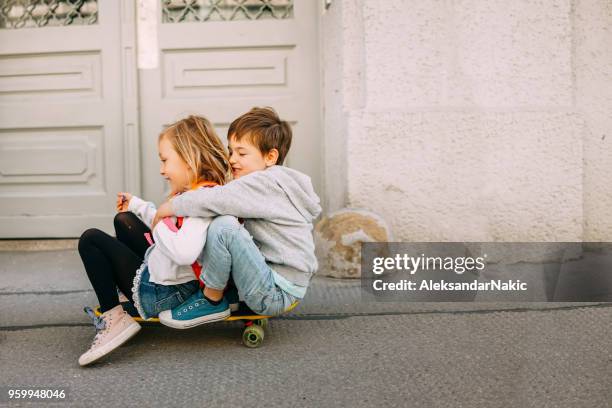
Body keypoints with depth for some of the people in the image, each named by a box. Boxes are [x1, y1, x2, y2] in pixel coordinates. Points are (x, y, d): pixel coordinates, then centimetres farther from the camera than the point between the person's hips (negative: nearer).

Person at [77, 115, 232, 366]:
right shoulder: (195, 193, 3)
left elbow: (184, 252, -42)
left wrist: (158, 226, -23)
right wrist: (136, 204, 26)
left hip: (165, 294, -11)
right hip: (160, 268, 11)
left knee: (90, 240, -1)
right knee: (123, 220, 28)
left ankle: (113, 318, -5)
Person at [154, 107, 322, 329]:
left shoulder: (267, 182, -15)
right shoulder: (276, 183, 15)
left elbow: (220, 199, -27)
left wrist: (171, 206, -14)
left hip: (276, 293, -11)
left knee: (223, 226, -26)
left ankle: (211, 301, -7)